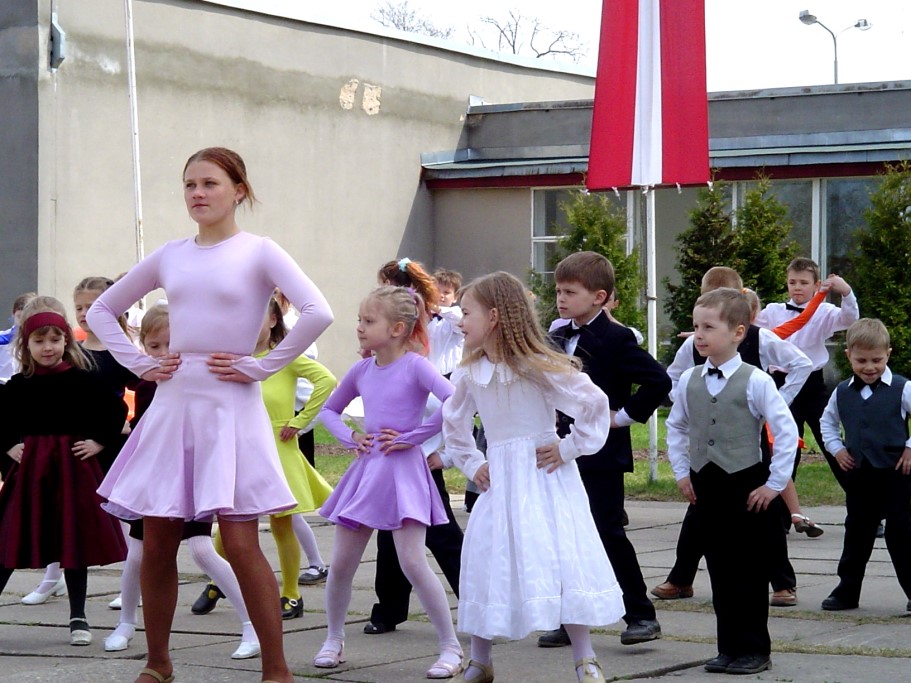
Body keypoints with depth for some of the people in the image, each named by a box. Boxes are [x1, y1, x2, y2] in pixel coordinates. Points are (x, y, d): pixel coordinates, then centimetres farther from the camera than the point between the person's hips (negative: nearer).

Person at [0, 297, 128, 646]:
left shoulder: (82, 381, -4)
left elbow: (117, 411, 2)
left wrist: (98, 442, -4)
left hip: (74, 469, -1)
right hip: (30, 471, 1)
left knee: (75, 540, 6)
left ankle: (78, 617, 15)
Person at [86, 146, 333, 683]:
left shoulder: (257, 253, -2)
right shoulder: (171, 256, 11)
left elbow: (318, 313, -16)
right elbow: (102, 310, 21)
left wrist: (262, 367, -13)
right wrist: (139, 363, 8)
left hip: (229, 406, -5)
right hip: (173, 403, 5)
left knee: (241, 544, -9)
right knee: (157, 543, 5)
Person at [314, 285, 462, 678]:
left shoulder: (414, 366, -9)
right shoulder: (361, 371, 9)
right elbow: (329, 410, 25)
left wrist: (413, 437, -17)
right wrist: (349, 437, 5)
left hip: (403, 471, -6)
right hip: (367, 470, 6)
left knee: (413, 563, -12)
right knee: (341, 564, 6)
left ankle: (451, 646, -3)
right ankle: (334, 639, 24)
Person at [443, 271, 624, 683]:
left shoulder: (537, 366, -13)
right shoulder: (468, 374, 3)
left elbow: (595, 404, -11)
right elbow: (454, 424, 21)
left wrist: (570, 448, -10)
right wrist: (470, 464, 11)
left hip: (545, 479, -5)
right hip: (499, 484, 5)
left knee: (561, 562, -9)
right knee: (486, 567, 4)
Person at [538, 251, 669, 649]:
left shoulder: (614, 340, -12)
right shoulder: (558, 339, 11)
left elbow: (658, 381, -19)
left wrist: (626, 415, -14)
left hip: (601, 455, -8)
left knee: (609, 533, -6)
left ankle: (641, 616, 3)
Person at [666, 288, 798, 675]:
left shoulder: (756, 382, -11)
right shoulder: (689, 382, 4)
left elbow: (787, 432, -9)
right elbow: (676, 427, 19)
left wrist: (775, 483, -9)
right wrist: (682, 473, 11)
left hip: (748, 486, -5)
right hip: (706, 487, 5)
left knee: (749, 573, 1)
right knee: (720, 571, 9)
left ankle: (754, 650, 9)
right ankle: (729, 647, 16)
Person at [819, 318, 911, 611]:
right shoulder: (842, 393, 6)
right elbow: (827, 421, 22)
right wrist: (836, 448, 9)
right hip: (858, 474, 5)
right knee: (856, 532, 12)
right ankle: (847, 591, 19)